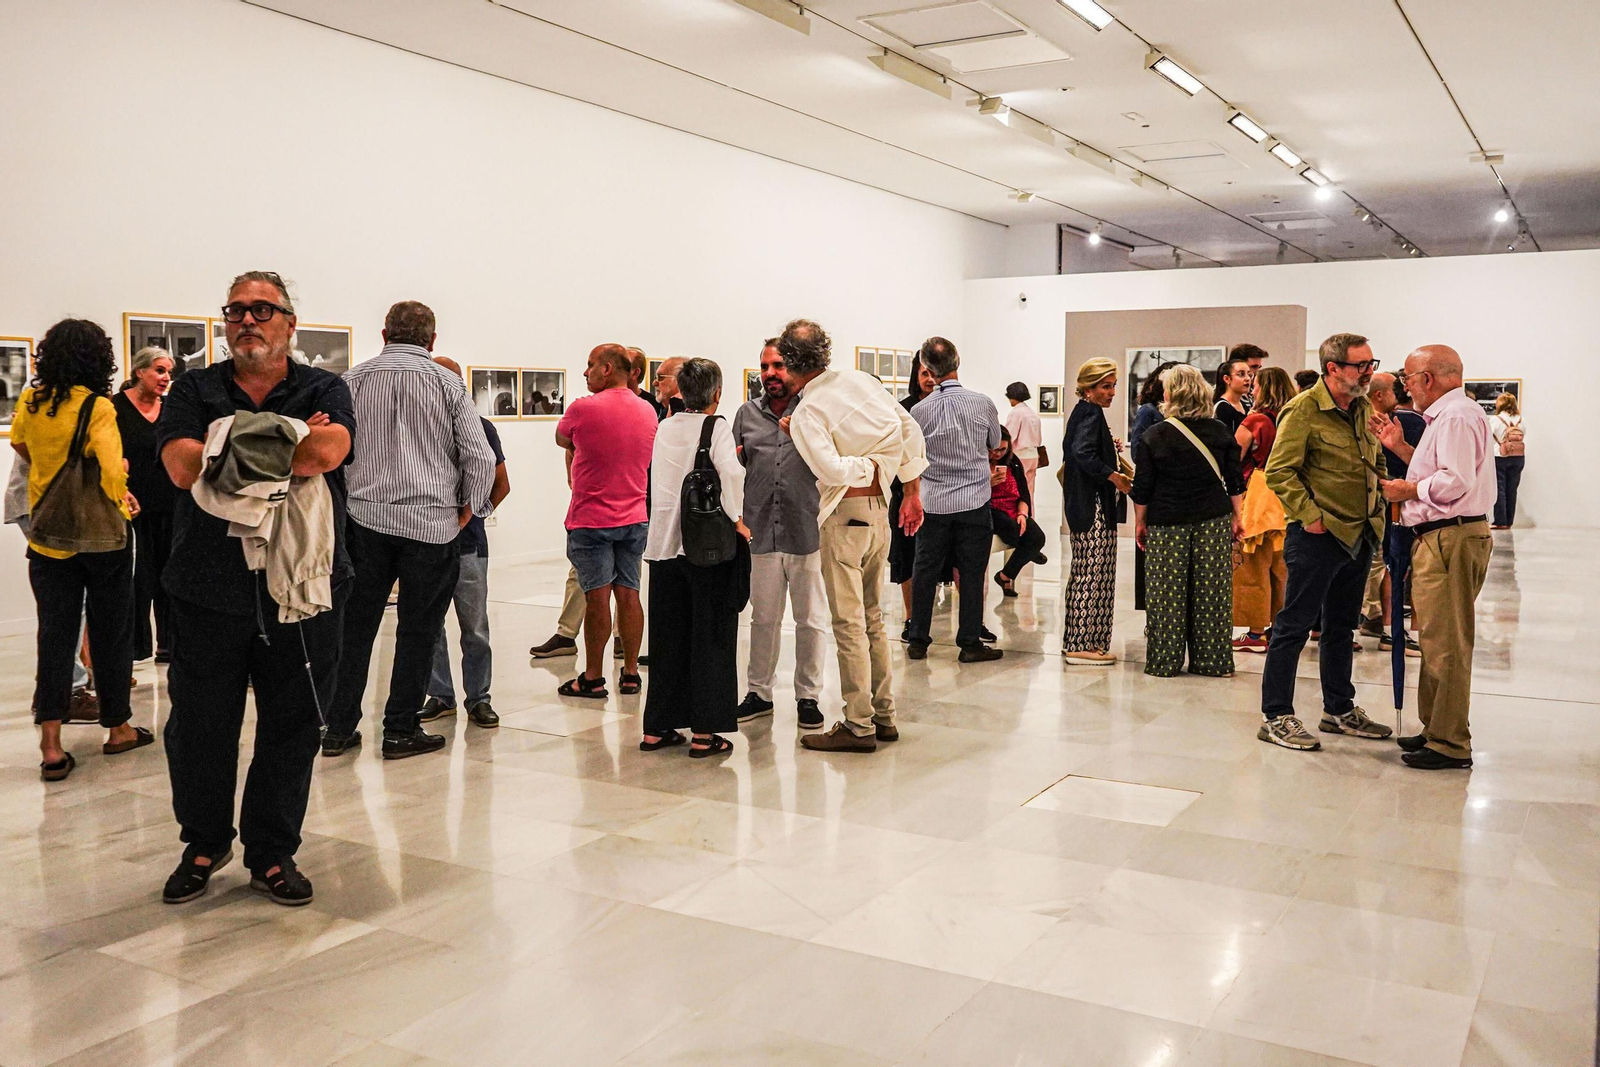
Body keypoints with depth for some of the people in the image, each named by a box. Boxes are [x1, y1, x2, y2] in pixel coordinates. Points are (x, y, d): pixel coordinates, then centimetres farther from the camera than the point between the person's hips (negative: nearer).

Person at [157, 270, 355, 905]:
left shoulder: (324, 390, 6)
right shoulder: (194, 390, 9)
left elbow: (327, 452, -17)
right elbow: (184, 467, -9)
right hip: (210, 586, 1)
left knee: (292, 727, 7)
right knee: (199, 727, 10)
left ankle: (273, 853, 24)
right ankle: (204, 843, 32)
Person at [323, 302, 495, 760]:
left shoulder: (354, 379, 5)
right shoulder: (447, 383, -1)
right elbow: (481, 457, -6)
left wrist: (341, 499, 18)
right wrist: (467, 509, 6)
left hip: (365, 518, 3)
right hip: (432, 523, -2)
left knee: (355, 625, 10)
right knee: (418, 630, 6)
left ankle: (338, 728, 15)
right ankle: (401, 731, 11)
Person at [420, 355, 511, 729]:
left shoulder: (480, 427, 3)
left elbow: (501, 483, 13)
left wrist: (475, 512, 4)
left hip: (468, 544, -1)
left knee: (475, 626, 3)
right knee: (429, 625, 8)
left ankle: (478, 698, 14)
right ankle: (440, 695, 20)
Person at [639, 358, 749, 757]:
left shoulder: (664, 428, 9)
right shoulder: (717, 428, -7)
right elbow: (730, 473, -23)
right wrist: (737, 518, -13)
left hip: (664, 544, 5)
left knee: (667, 638, 13)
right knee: (710, 638, 3)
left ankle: (657, 728, 18)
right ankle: (704, 733, 5)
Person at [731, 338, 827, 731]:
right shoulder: (747, 414, 10)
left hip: (807, 533, -3)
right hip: (761, 533, 3)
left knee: (811, 619, 6)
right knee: (763, 618, 13)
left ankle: (808, 696, 19)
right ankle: (759, 692, 25)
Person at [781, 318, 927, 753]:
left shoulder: (805, 414, -13)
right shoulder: (860, 379, 5)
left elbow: (832, 471, -24)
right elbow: (909, 430, 7)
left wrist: (871, 466, -5)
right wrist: (912, 493, 14)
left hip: (845, 515, -7)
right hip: (879, 512, 7)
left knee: (849, 623, -1)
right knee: (872, 617, 16)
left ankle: (859, 725, 3)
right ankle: (884, 716, 23)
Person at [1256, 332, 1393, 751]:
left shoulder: (1364, 409, 11)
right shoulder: (1303, 410, -13)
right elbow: (1279, 472, -15)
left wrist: (1377, 505, 11)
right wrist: (1309, 514, -19)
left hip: (1359, 536, 8)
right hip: (1318, 535, -8)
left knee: (1342, 627, 17)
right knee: (1294, 626, -3)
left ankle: (1340, 710, 29)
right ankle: (1275, 716, 4)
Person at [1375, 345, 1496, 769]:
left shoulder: (1457, 415, -14)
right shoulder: (1448, 414, 20)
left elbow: (1456, 481, -24)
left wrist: (1407, 490, -11)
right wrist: (1401, 447, 17)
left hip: (1451, 539, -11)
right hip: (1439, 539, 11)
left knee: (1446, 644, -7)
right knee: (1437, 641, 16)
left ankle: (1450, 745, -2)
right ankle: (1436, 730, 26)